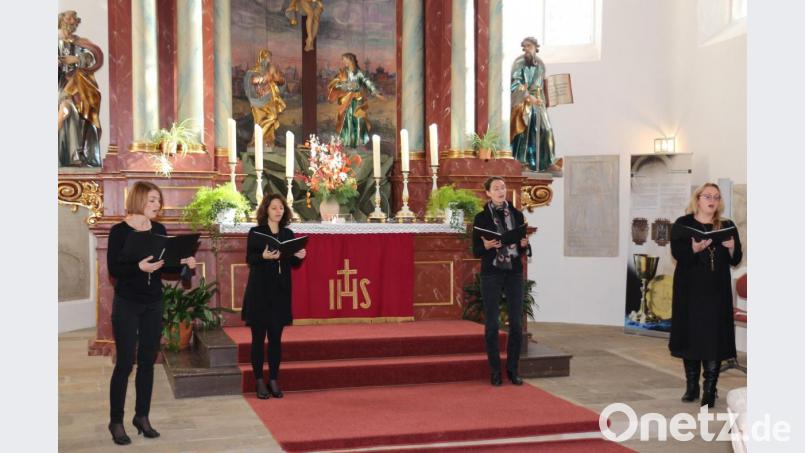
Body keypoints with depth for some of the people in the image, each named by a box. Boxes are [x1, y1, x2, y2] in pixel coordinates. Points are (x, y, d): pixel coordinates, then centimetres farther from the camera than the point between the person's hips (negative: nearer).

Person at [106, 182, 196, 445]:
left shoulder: (159, 230, 6)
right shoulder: (120, 231, -9)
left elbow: (165, 265, 9)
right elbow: (113, 268, -15)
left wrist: (184, 264, -8)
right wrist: (139, 267, -30)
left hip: (153, 304, 5)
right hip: (127, 304, -5)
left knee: (148, 361, 9)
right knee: (124, 363, -2)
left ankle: (142, 416, 20)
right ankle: (116, 421, 8)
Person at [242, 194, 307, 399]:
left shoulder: (288, 234, 11)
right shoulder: (256, 233, -1)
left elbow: (293, 263, 14)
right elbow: (249, 259, -7)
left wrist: (299, 257, -7)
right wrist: (264, 256, -25)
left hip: (281, 291, 3)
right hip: (259, 291, -3)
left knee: (276, 337, 6)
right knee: (258, 337, 1)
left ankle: (273, 380, 14)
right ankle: (259, 380, 9)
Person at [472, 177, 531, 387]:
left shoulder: (517, 215, 9)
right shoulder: (481, 217, 2)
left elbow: (524, 248, 13)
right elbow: (475, 251, 1)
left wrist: (524, 244, -9)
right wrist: (487, 246, -19)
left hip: (514, 273, 2)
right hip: (491, 273, -2)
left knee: (517, 323, 1)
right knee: (492, 324, -1)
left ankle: (512, 369, 12)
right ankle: (495, 371, 8)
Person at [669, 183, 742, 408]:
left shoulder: (727, 227, 10)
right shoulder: (683, 225, 3)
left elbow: (736, 260, 7)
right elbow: (677, 253, -10)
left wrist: (731, 248, -15)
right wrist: (694, 248, -29)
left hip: (717, 291, 1)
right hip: (690, 290, -1)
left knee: (714, 338, -4)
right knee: (690, 335, 2)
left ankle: (710, 390, 0)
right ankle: (692, 386, 14)